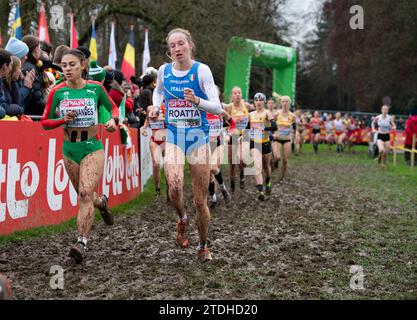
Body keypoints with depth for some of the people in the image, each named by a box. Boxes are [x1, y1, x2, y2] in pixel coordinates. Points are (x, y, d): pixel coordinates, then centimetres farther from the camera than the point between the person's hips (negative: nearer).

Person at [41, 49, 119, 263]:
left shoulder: (95, 88, -4)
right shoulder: (57, 92, -2)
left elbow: (112, 107, 13)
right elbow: (45, 122, 5)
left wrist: (113, 120, -9)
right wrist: (63, 120, -13)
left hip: (93, 148, -3)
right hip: (70, 150, 3)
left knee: (85, 194, -19)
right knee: (84, 195, 15)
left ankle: (81, 243, -18)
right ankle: (102, 202, 51)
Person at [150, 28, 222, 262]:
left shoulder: (202, 70, -9)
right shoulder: (164, 70, 3)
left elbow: (217, 107, -13)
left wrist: (197, 101, -31)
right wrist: (156, 106, 7)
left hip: (198, 137, -2)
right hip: (174, 137, 2)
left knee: (201, 200, 3)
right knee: (174, 185, -24)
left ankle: (204, 246, 24)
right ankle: (182, 219, 9)